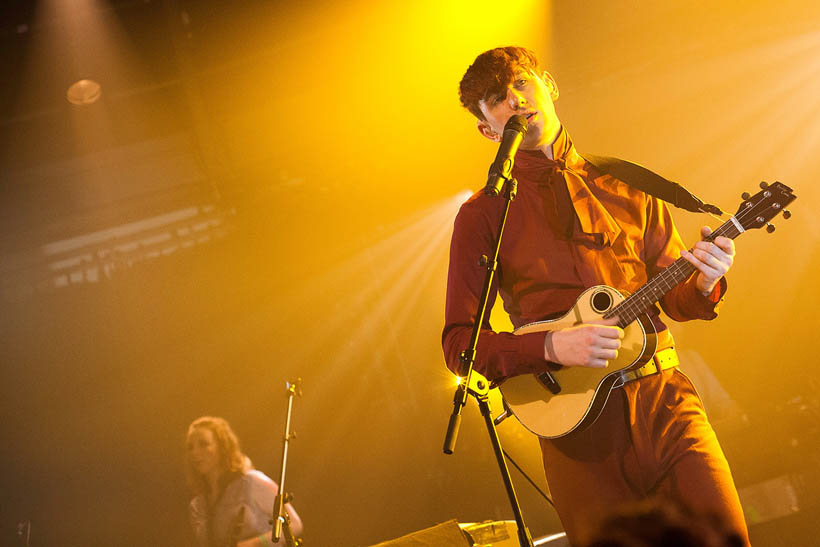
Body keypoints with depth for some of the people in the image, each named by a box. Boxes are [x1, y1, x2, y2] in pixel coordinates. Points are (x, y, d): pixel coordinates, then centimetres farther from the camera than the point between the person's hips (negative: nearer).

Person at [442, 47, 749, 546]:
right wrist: (551, 346, -15)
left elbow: (676, 300, 16)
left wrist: (704, 283, -7)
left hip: (664, 398, 2)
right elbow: (459, 343, -1)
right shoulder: (485, 214, 4)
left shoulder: (627, 187, 12)